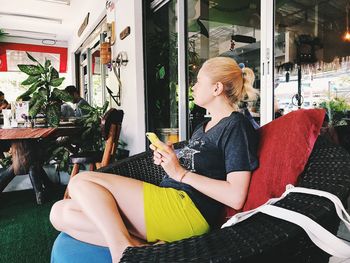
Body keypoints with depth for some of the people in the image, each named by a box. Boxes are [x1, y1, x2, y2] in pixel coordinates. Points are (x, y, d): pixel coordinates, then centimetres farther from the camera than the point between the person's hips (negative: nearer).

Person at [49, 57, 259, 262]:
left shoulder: (236, 125, -5)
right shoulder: (204, 127, 25)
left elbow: (235, 198, -15)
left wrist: (181, 172, -12)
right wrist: (168, 159, 3)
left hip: (188, 209, -10)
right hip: (170, 199, 10)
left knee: (81, 181, -10)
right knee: (61, 212, 0)